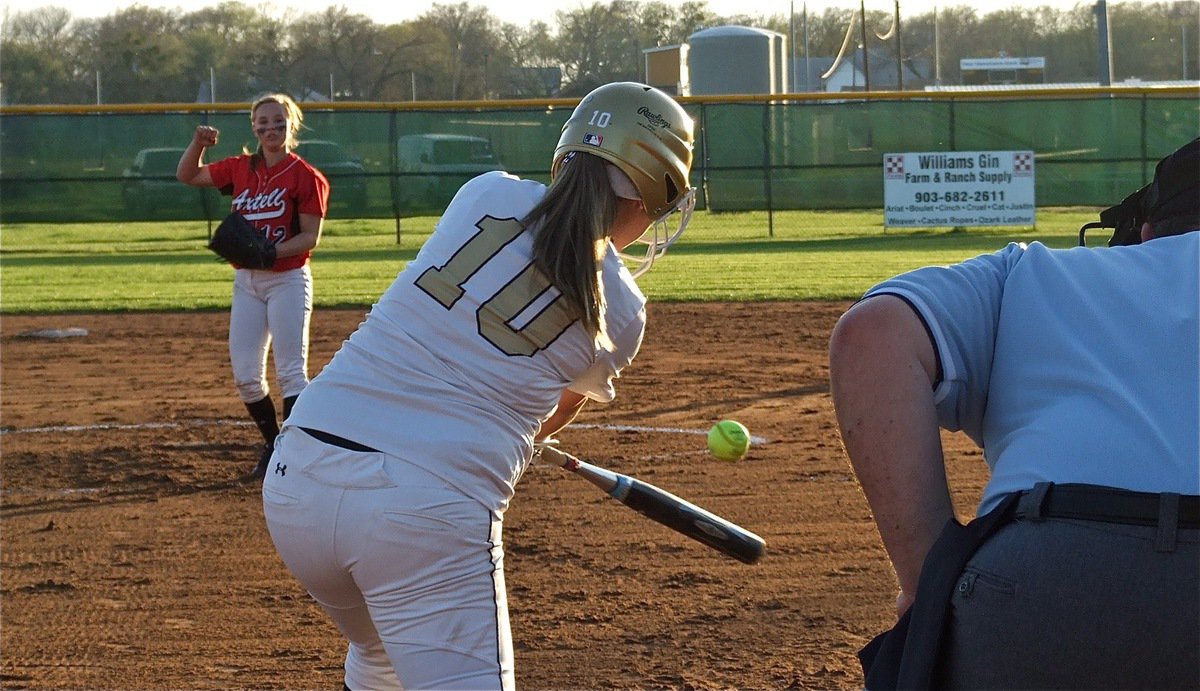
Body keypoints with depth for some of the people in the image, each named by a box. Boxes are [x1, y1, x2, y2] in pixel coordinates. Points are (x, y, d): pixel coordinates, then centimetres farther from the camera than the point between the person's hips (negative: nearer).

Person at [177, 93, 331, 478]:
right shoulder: (241, 169, 8)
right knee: (244, 374, 6)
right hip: (246, 282, 6)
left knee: (290, 372, -7)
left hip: (288, 280, -6)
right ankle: (272, 444, 22)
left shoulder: (305, 176, -8)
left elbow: (310, 237, -12)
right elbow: (187, 176, 15)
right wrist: (199, 143, -3)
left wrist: (269, 251, -25)